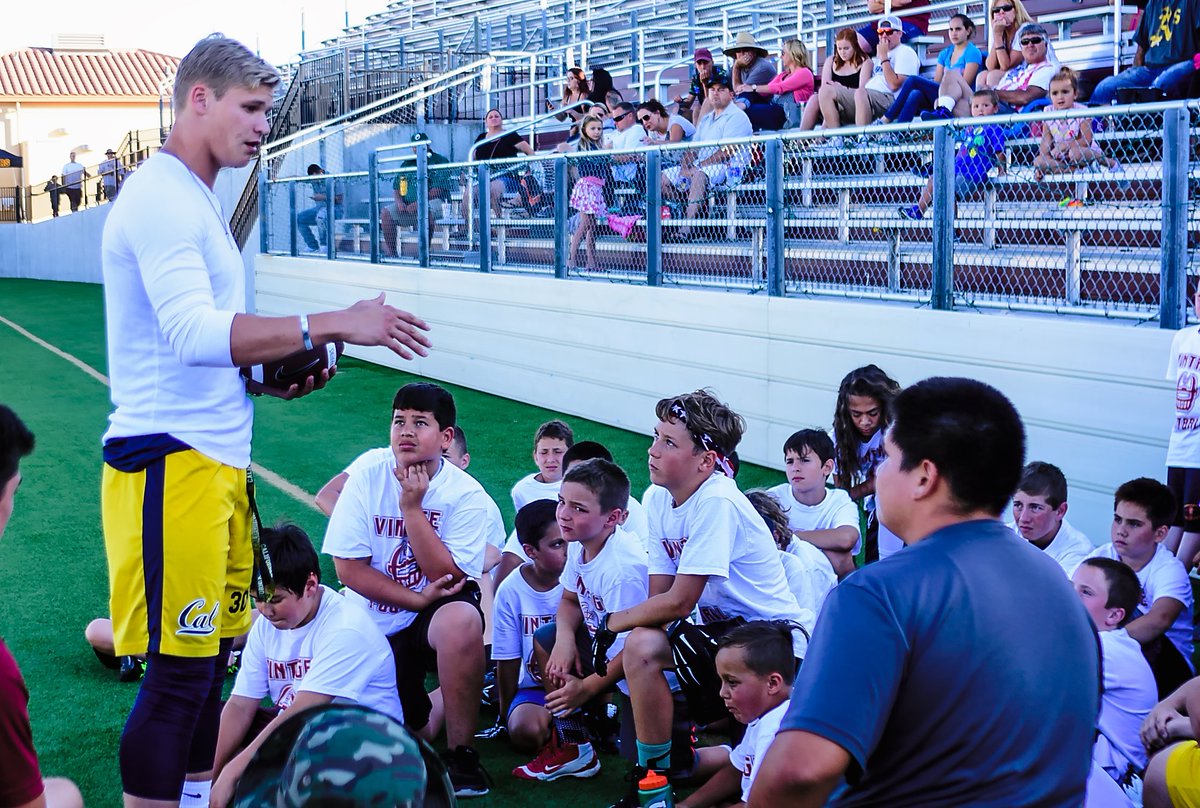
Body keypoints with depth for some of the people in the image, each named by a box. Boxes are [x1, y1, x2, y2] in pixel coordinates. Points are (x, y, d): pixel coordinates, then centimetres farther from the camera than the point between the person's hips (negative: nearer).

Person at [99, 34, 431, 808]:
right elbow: (193, 331, -25)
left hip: (217, 459, 10)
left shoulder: (199, 199, 19)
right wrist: (333, 325, -26)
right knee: (178, 673, -6)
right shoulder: (161, 196, -13)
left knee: (210, 658, 16)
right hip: (172, 461, -10)